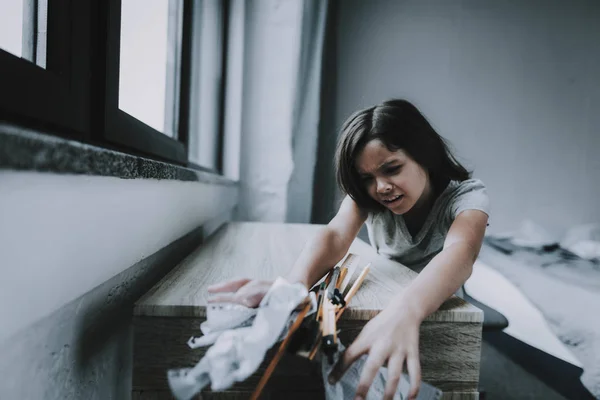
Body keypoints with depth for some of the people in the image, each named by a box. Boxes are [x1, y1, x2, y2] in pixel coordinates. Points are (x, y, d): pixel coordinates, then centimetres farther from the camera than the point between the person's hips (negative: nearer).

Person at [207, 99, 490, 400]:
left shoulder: (468, 195, -22)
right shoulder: (367, 193, -13)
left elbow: (460, 252, -44)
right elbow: (336, 235, -32)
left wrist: (405, 310, -66)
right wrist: (293, 284, -55)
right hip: (384, 307, 2)